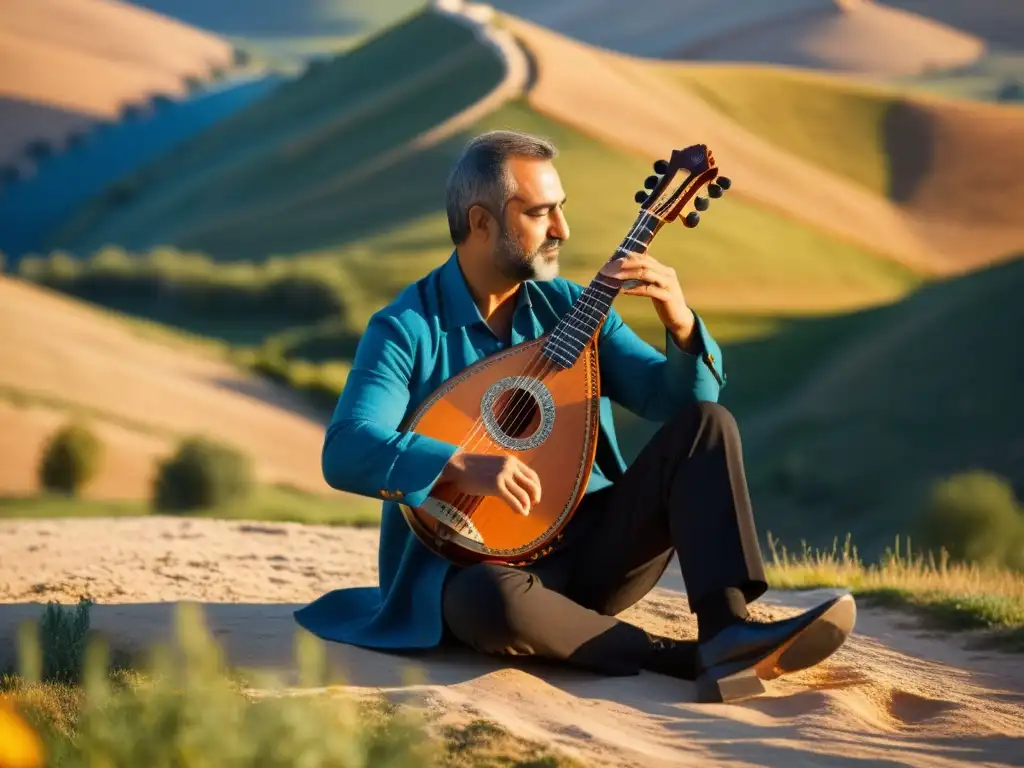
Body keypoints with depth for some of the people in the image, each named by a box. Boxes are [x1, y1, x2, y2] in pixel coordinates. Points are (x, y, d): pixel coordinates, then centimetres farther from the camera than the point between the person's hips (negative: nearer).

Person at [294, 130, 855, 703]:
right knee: (495, 599, -41)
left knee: (705, 423, -12)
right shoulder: (406, 331, -7)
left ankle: (728, 630, -30)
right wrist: (460, 465, -34)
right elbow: (345, 453, -20)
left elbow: (678, 397, 6)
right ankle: (692, 658, -28)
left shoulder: (568, 307, 9)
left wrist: (681, 324, -15)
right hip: (479, 561, -5)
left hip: (594, 545, 6)